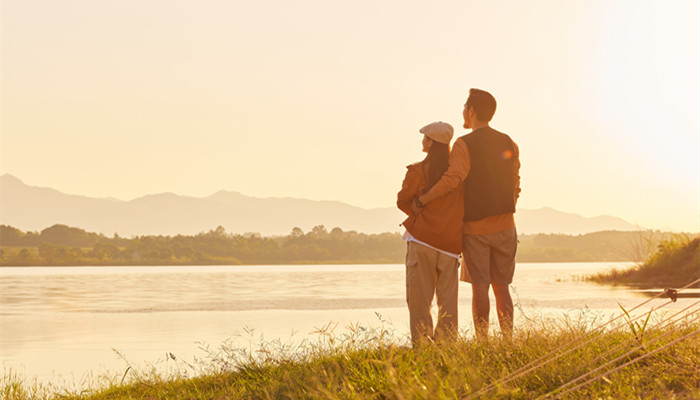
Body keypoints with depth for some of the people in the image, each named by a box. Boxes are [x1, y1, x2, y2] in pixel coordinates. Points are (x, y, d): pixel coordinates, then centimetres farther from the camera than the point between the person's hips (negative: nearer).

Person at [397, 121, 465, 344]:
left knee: (419, 298, 1)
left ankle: (421, 344, -3)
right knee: (447, 298, 9)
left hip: (422, 240, -3)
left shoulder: (418, 171, -7)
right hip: (451, 243, 4)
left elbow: (403, 201, 0)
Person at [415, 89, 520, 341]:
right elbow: (515, 186, 10)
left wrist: (422, 201, -19)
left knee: (480, 286, -1)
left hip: (475, 226, -4)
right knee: (501, 286, 9)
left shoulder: (464, 145, -11)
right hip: (504, 225, 4)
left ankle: (482, 342, -2)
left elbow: (453, 178, -26)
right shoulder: (509, 145, 7)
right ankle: (507, 341, 6)